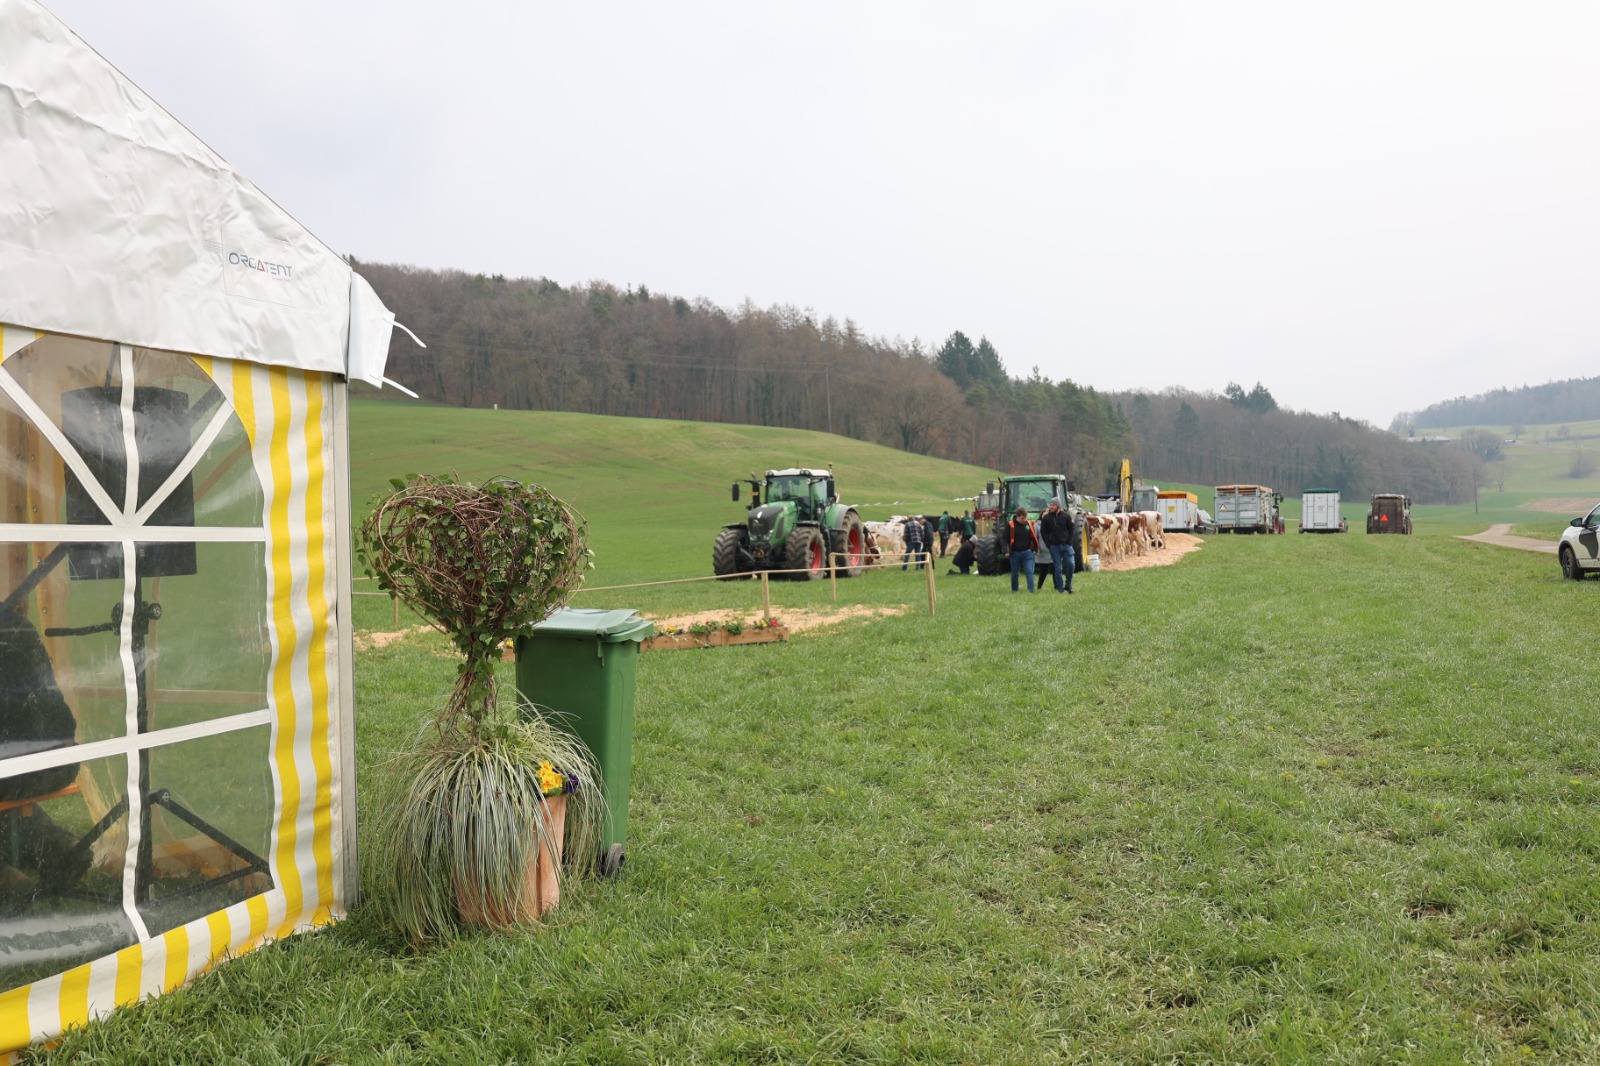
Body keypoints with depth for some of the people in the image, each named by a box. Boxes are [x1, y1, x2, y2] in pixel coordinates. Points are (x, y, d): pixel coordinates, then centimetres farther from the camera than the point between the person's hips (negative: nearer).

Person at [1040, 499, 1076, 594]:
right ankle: (1060, 589, 6)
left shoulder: (1066, 516, 4)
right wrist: (1048, 544, -5)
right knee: (1058, 568, 1)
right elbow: (1043, 532, 4)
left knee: (1071, 564, -8)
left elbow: (1071, 530, 7)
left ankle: (1068, 585, 9)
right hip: (1054, 546, 0)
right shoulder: (1046, 518, 3)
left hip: (1066, 545, 0)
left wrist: (1069, 542, -4)